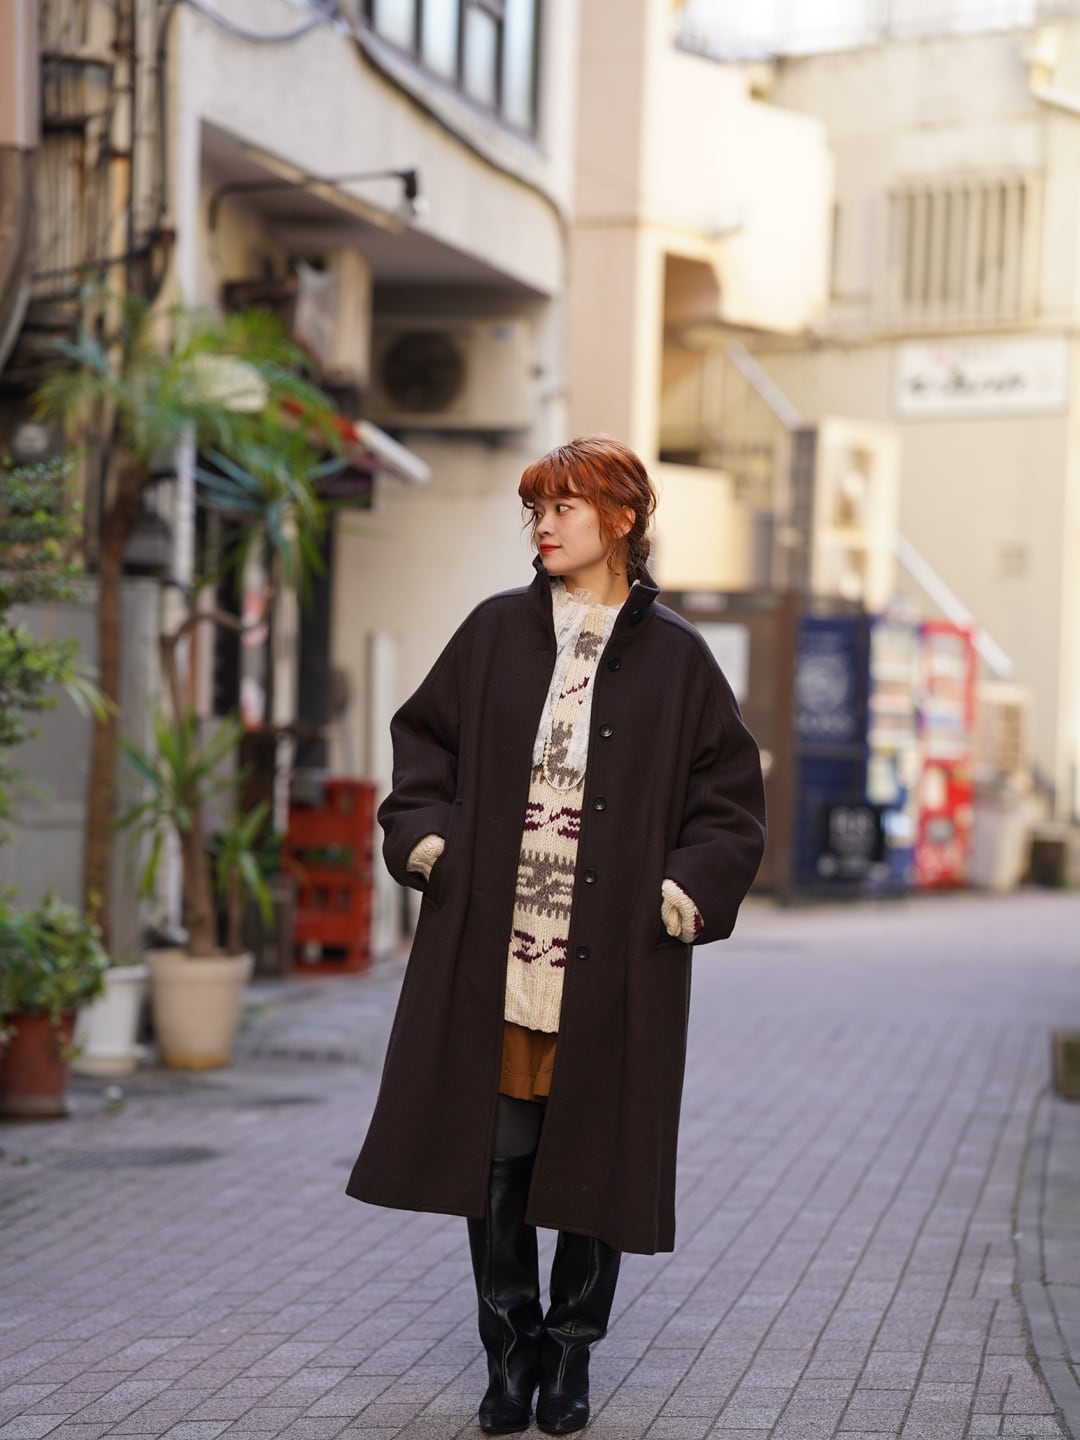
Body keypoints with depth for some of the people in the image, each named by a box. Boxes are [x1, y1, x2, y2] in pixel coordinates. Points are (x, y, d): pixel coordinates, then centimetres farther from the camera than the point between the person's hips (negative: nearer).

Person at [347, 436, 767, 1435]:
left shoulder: (674, 658, 3)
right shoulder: (496, 634, 8)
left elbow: (731, 800, 7)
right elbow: (424, 737, 17)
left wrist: (690, 887, -7)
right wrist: (423, 832, 1)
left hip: (612, 961, -1)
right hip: (492, 950, 2)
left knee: (594, 1155, 3)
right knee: (495, 1154, 3)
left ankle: (572, 1354, 18)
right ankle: (510, 1349, 16)